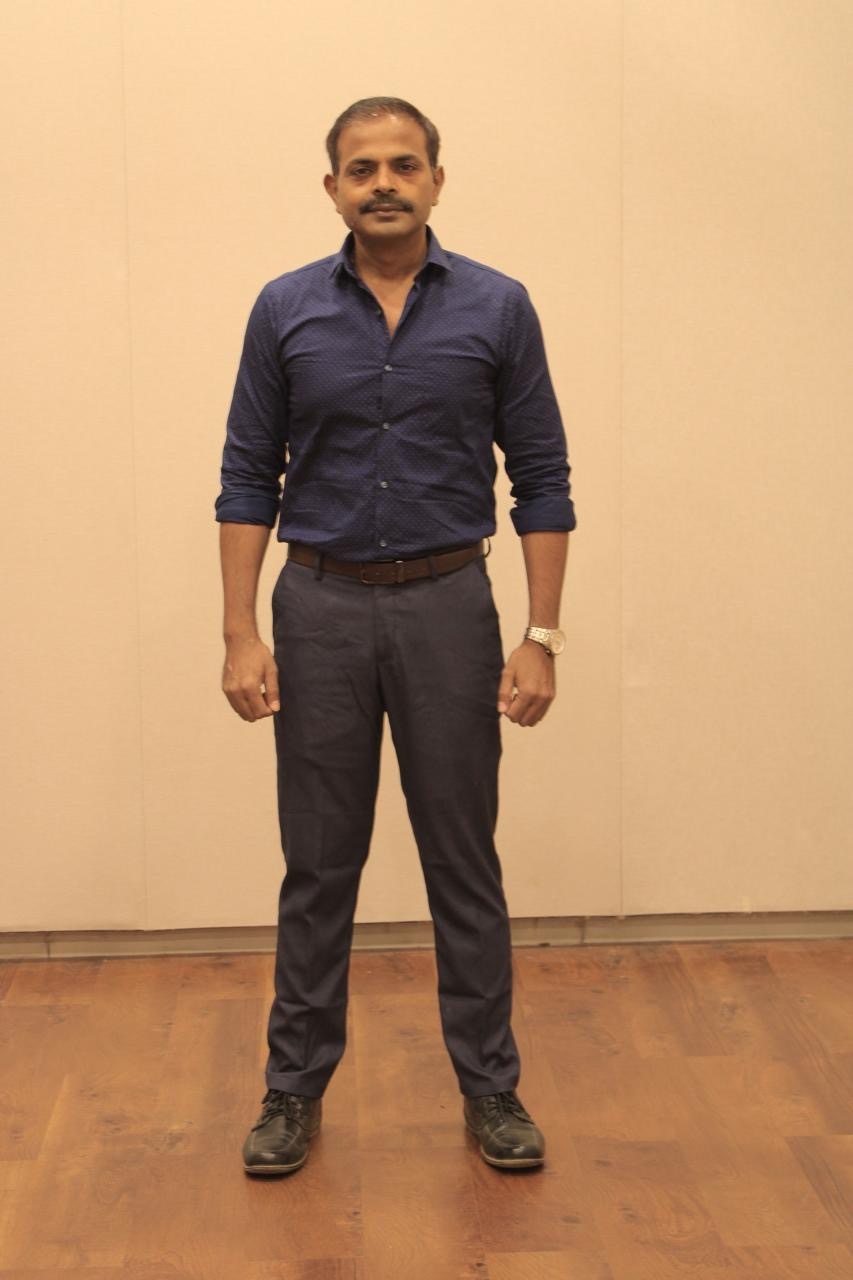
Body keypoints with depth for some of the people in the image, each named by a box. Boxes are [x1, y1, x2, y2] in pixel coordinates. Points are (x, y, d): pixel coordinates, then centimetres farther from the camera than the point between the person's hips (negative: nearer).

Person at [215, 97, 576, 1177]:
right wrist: (241, 633, -7)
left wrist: (541, 636, -8)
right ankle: (296, 1086, 20)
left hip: (448, 607, 0)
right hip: (320, 607, 1)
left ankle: (489, 1085, 19)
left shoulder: (497, 308, -1)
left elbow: (540, 480, -1)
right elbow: (248, 480, 2)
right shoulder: (284, 310, 1)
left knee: (463, 859, 5)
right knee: (318, 863, 7)